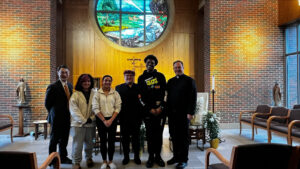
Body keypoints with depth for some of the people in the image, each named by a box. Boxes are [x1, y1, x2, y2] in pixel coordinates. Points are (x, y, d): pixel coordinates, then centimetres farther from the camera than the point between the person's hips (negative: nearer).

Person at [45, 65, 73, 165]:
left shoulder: (70, 86, 8)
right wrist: (53, 113, 1)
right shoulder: (53, 87, -12)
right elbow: (47, 103, -7)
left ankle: (63, 157, 32)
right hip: (57, 118, -6)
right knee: (54, 139, 8)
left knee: (64, 139, 17)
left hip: (67, 118, 6)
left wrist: (70, 113, 6)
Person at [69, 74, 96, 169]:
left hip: (91, 123, 3)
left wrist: (92, 118, -10)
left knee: (89, 143, 14)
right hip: (78, 123, -3)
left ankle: (89, 158, 34)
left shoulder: (94, 94, 5)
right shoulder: (75, 95, -2)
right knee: (77, 144, -1)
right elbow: (74, 110, -9)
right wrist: (84, 120, -13)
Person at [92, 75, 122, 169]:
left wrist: (111, 120, -10)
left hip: (112, 119, 1)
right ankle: (104, 161, 19)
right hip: (101, 119, -1)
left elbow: (118, 107, -1)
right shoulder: (97, 94, 1)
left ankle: (110, 161, 18)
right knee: (103, 141, 6)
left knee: (111, 141, 5)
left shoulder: (115, 93, 4)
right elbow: (95, 108, -5)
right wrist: (104, 120, -11)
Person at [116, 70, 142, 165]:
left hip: (136, 117, 0)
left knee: (136, 137, 8)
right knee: (125, 137, 10)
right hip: (124, 117, 1)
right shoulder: (118, 88, 6)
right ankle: (126, 156, 24)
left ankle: (136, 156, 22)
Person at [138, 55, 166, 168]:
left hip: (160, 109, 0)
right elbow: (142, 96, 3)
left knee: (159, 133, 3)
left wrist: (160, 107, -7)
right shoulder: (141, 78, 8)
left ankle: (158, 156, 16)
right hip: (148, 110, 0)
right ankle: (151, 157, 14)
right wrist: (150, 109, -5)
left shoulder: (160, 76, 8)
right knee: (149, 133, 3)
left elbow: (163, 93, 3)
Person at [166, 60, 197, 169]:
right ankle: (176, 156, 23)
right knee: (174, 136, 9)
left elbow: (193, 98, -6)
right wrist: (167, 110, 6)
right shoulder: (170, 81, 16)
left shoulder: (189, 81, 0)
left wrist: (190, 112, -13)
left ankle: (183, 159, 12)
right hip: (172, 113, 5)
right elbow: (168, 96, 15)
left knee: (183, 136, 2)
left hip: (183, 113, -5)